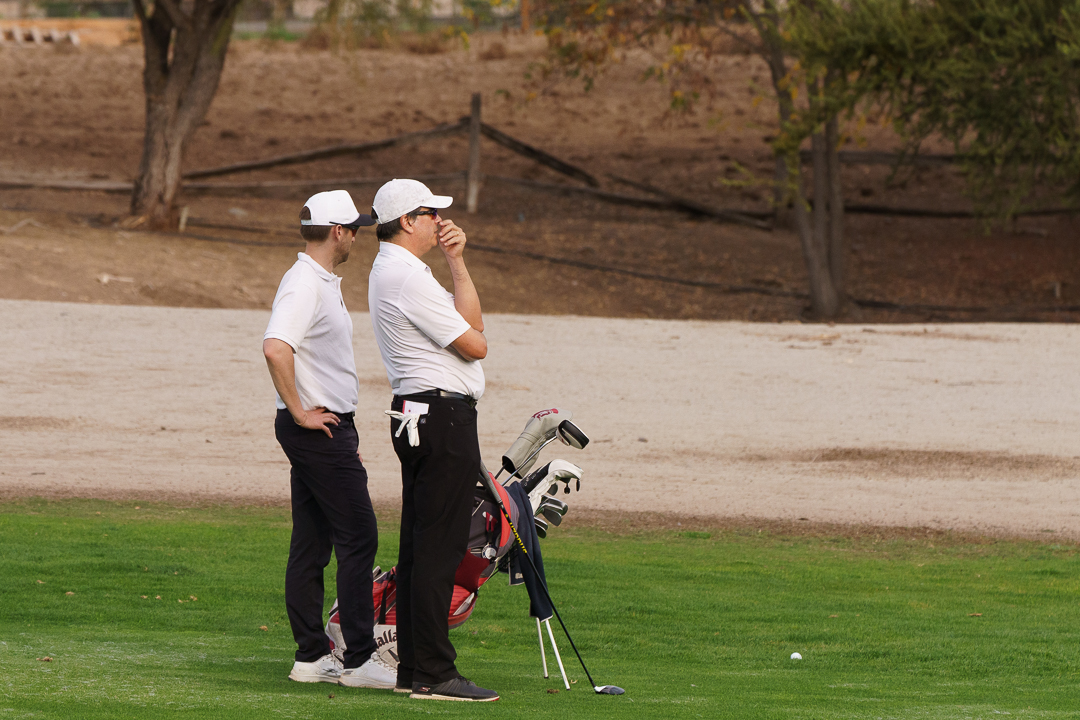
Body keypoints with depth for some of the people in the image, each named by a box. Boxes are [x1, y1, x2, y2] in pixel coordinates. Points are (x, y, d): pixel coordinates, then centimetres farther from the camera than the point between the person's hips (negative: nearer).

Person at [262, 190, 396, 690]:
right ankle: (358, 660, -9)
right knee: (358, 538, -9)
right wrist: (299, 412, -23)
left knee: (312, 543, 10)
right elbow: (275, 347, -31)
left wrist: (344, 431, 23)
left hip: (328, 427, 10)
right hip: (318, 430, -10)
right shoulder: (304, 284, -16)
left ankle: (312, 656, 13)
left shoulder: (323, 283, 17)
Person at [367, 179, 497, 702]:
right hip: (443, 414, -11)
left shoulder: (387, 271, 18)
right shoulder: (408, 277, -15)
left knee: (420, 545, 11)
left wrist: (456, 262, 7)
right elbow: (474, 344, -13)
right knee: (439, 547, -11)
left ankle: (413, 668, 14)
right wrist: (468, 333, 7)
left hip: (414, 417, 11)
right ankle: (433, 673, -12)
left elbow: (469, 320, 16)